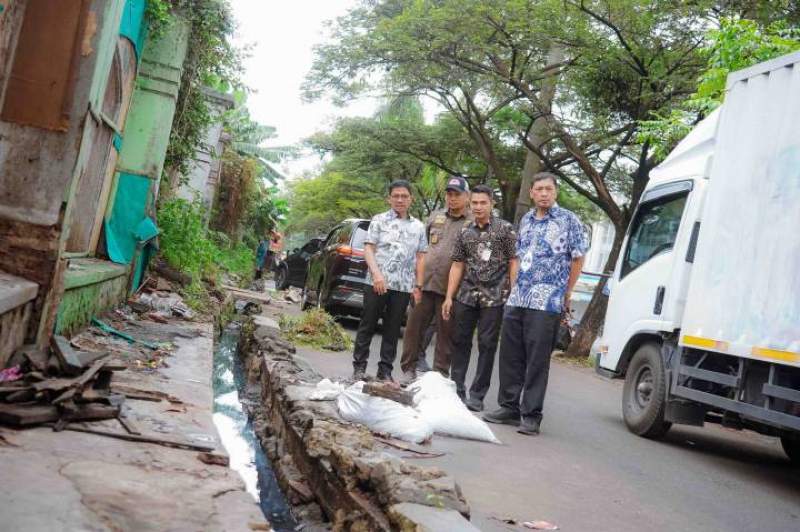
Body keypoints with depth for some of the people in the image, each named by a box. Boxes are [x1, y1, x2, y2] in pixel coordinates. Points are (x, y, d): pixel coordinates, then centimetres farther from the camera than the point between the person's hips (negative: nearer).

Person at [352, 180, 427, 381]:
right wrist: (376, 274, -16)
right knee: (367, 325, 3)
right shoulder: (379, 220, 4)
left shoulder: (418, 226, 12)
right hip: (377, 282, -2)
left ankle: (385, 371, 14)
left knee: (393, 329, 7)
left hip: (403, 286, 3)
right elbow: (368, 249, -2)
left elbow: (420, 257, 12)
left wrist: (418, 286, 5)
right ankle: (359, 366, 12)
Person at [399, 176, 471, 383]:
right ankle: (409, 369, 16)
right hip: (425, 282, 4)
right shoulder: (435, 217, 14)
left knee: (446, 333, 3)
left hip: (450, 288, -4)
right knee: (415, 327, 5)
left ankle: (440, 374, 12)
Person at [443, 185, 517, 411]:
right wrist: (449, 297, 7)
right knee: (460, 342, 7)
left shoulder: (505, 229, 0)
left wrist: (512, 294, -10)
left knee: (487, 345, 1)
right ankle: (456, 389, 20)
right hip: (466, 295, 4)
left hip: (494, 297, -4)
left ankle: (477, 395, 9)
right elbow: (457, 265, 12)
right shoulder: (464, 232, 11)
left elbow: (514, 263, -2)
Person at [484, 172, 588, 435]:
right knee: (510, 355, 9)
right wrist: (515, 287, 15)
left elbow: (578, 258, 0)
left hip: (547, 303, -6)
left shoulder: (568, 220, -2)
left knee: (537, 361, -3)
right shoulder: (525, 220, 15)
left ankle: (531, 416, 4)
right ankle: (509, 407, 20)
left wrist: (566, 293, 1)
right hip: (516, 300, 6)